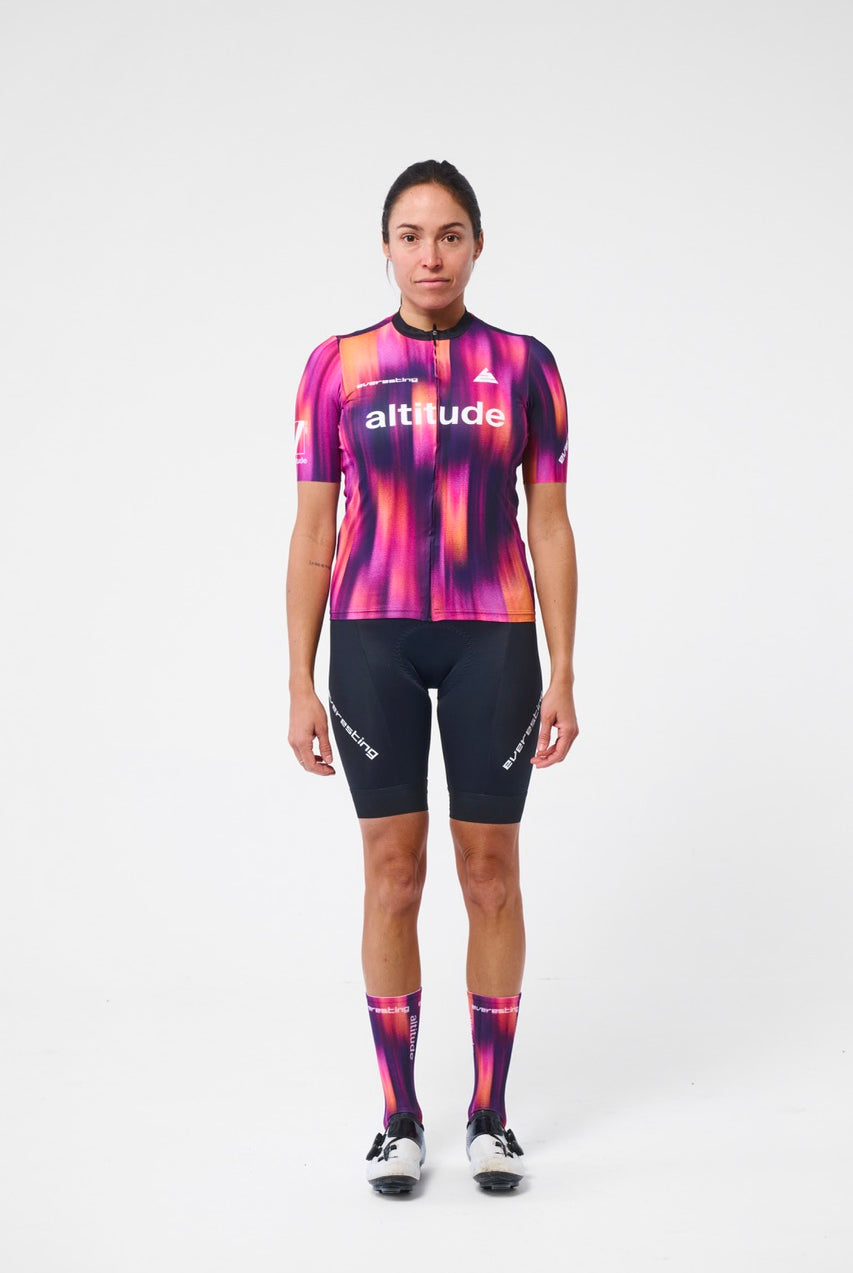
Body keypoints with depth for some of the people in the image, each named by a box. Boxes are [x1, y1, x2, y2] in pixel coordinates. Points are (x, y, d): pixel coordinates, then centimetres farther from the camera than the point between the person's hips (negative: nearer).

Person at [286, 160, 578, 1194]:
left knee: (490, 874, 5)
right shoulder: (339, 366, 3)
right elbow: (312, 533, 3)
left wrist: (562, 674, -1)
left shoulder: (523, 364, 3)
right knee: (391, 875, 2)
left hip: (492, 639, 0)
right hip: (373, 639, 0)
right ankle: (400, 1116, 15)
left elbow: (550, 525, 4)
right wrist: (301, 684, -1)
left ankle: (489, 1112, 18)